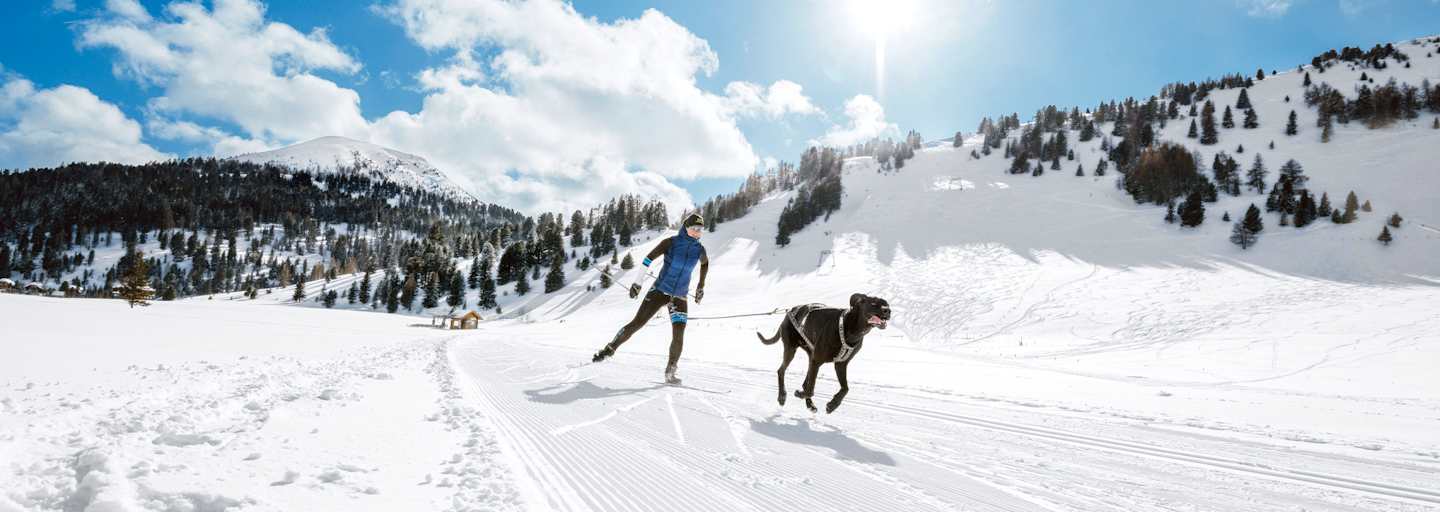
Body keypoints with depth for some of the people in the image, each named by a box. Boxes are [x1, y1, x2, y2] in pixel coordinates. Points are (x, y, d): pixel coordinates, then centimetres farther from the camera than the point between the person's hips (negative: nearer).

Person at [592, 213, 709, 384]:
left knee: (678, 335, -11)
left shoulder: (699, 250, -1)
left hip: (679, 297, 2)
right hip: (659, 291, -2)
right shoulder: (671, 243, -11)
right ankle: (609, 349, 14)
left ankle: (670, 373, 4)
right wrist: (638, 282, -6)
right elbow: (649, 259, -5)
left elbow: (705, 263, 22)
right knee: (636, 323, -5)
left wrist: (701, 285, 24)